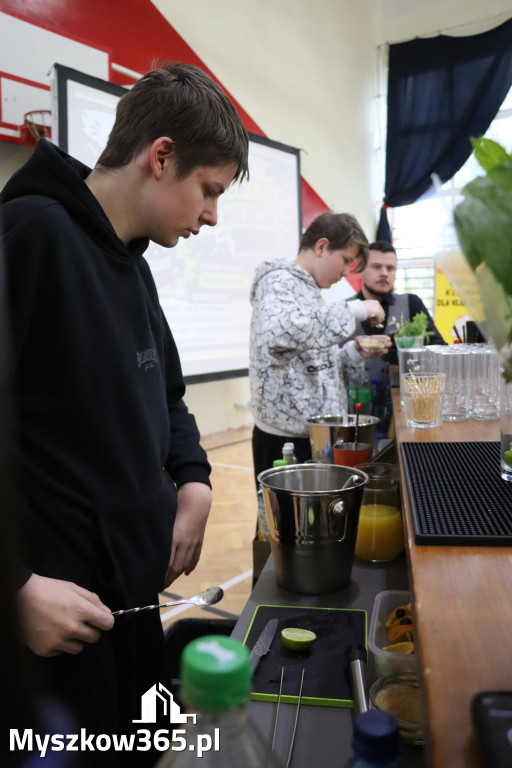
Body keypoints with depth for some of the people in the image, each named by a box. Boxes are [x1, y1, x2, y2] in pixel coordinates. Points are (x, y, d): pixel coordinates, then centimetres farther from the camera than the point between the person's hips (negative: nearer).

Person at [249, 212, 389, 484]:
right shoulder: (279, 280, -9)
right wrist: (354, 310, -24)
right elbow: (280, 332, -33)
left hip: (315, 433, 9)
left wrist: (356, 353, 2)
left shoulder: (309, 288, 17)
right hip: (286, 438, -9)